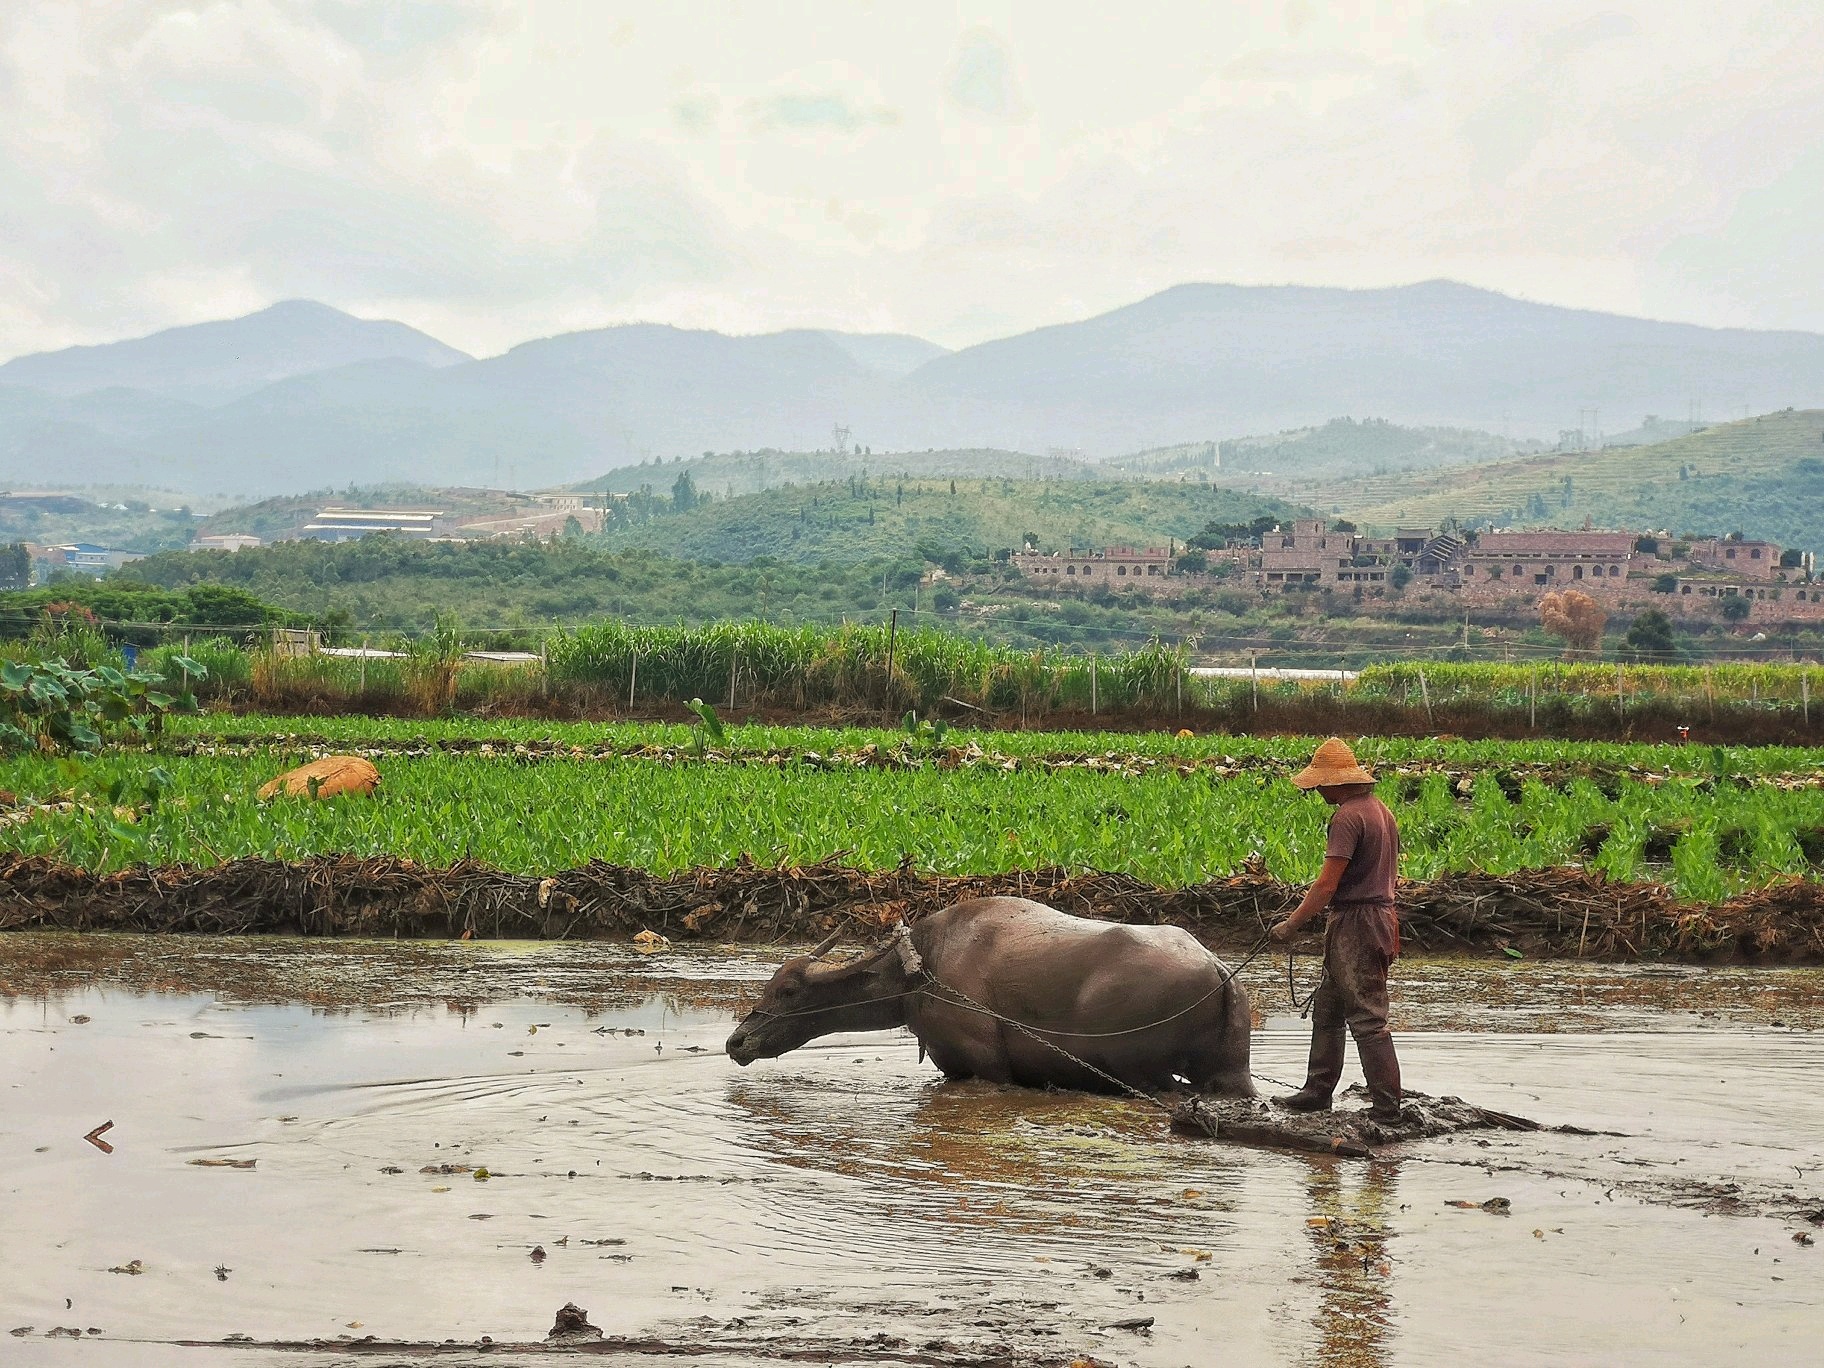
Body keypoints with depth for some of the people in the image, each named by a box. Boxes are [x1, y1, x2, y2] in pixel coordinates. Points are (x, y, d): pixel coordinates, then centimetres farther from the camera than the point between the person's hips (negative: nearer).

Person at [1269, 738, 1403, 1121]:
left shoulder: (1348, 816, -17)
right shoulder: (1380, 810, 14)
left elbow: (1327, 884, -20)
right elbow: (1389, 872, 20)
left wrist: (1291, 924, -13)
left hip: (1355, 924, -10)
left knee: (1367, 1018, -7)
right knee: (1326, 1010, 17)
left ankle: (1387, 1105, -4)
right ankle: (1317, 1091, 24)